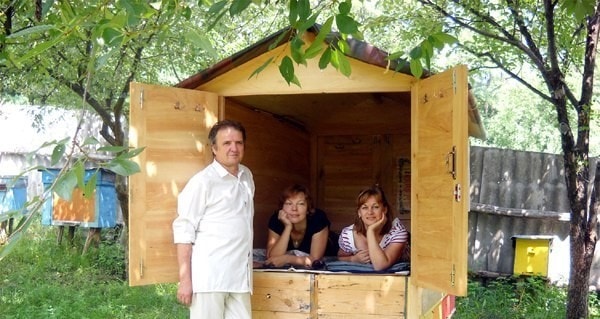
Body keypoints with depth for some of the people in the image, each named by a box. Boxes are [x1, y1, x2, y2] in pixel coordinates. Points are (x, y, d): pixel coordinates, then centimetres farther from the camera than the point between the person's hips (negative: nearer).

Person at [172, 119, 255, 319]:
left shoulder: (247, 177, 14)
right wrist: (185, 279, -14)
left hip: (239, 276, 7)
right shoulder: (202, 182, -8)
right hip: (209, 277, -6)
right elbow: (184, 231, -10)